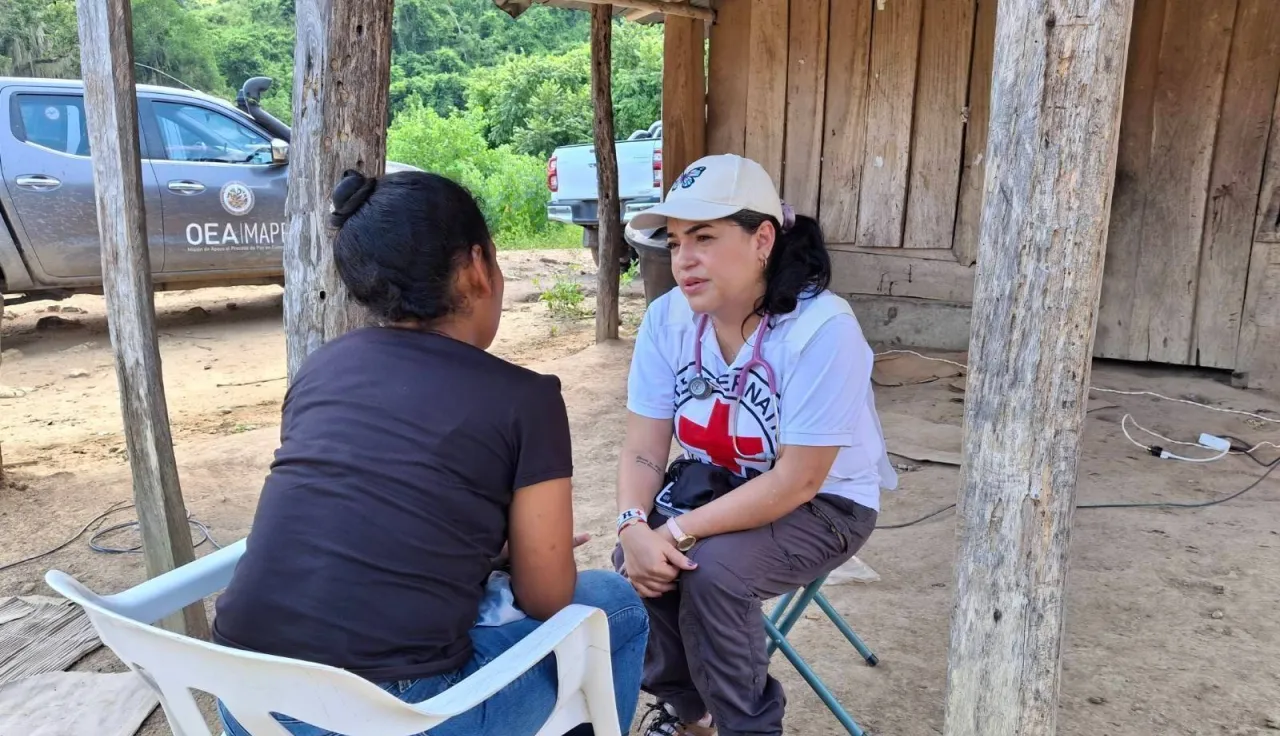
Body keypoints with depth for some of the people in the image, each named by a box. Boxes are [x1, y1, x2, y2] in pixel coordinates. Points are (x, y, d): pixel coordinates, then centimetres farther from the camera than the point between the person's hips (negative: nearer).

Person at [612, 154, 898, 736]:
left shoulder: (823, 330, -29)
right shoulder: (667, 317, -12)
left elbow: (796, 481, -28)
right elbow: (644, 448, -11)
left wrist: (681, 531, -30)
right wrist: (635, 526, -31)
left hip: (822, 505, -5)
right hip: (718, 481, 5)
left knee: (712, 571, -28)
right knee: (638, 556, -18)